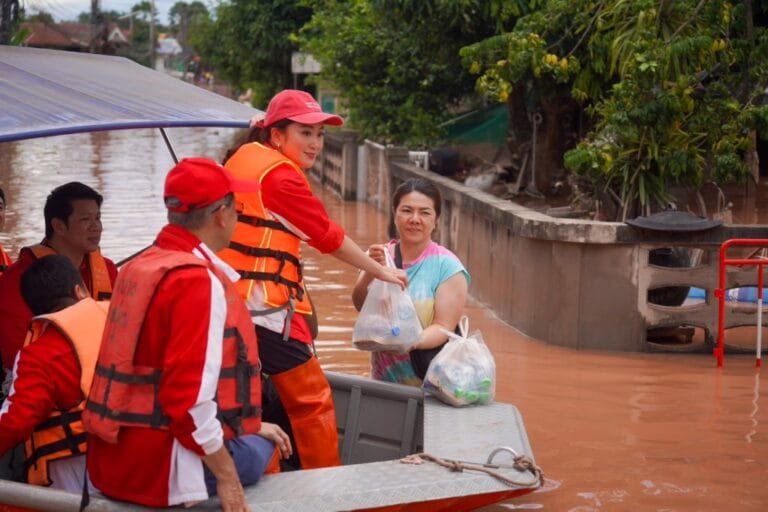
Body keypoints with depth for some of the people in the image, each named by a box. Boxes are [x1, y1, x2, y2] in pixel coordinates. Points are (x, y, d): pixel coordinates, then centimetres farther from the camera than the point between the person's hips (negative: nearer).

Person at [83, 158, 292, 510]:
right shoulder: (197, 280, -17)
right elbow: (189, 394, -24)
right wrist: (227, 477, -15)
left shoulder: (141, 266, 12)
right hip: (160, 472, -9)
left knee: (257, 440, 20)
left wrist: (249, 425, 21)